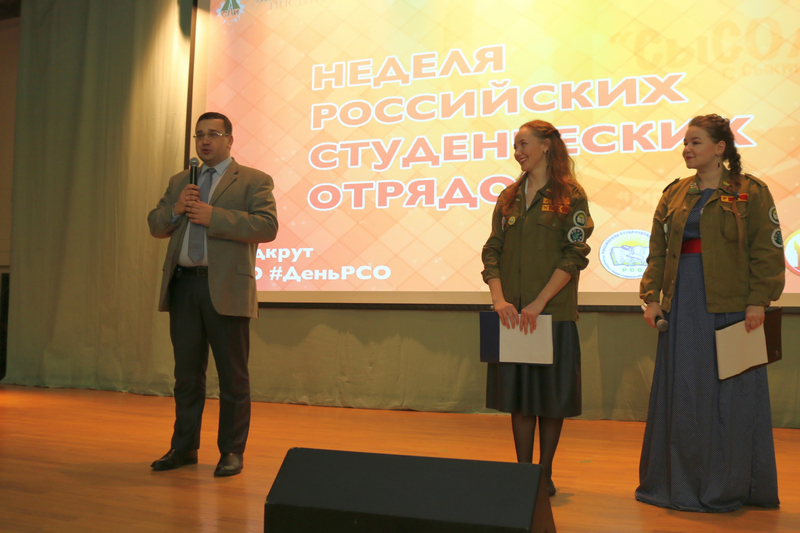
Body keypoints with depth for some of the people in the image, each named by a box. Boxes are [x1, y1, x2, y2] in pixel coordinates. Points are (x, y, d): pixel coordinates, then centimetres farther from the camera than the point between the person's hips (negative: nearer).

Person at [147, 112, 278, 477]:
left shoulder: (253, 180, 2)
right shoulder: (179, 182, 20)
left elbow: (267, 226, -11)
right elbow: (155, 225, 17)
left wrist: (212, 216, -16)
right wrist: (175, 209, -4)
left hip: (225, 288, -5)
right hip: (183, 285, 5)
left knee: (232, 375, 1)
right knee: (187, 373, 12)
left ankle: (232, 452, 11)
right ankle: (184, 447, 23)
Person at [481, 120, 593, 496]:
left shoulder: (570, 195, -2)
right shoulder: (509, 198, 12)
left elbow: (574, 256, -10)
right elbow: (492, 251, 6)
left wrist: (539, 302, -18)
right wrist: (499, 298, -10)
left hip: (553, 311, -4)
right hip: (512, 313, 4)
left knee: (551, 393, 4)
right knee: (518, 393, 7)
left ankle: (545, 473, 16)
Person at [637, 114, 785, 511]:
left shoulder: (750, 192, 0)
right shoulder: (674, 195, 12)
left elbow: (767, 250, -4)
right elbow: (658, 250, 12)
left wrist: (758, 301, -11)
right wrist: (652, 297, 3)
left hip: (731, 307, -4)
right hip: (683, 304, 4)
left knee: (731, 395, 2)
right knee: (682, 395, 7)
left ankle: (727, 487, 16)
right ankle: (682, 483, 18)